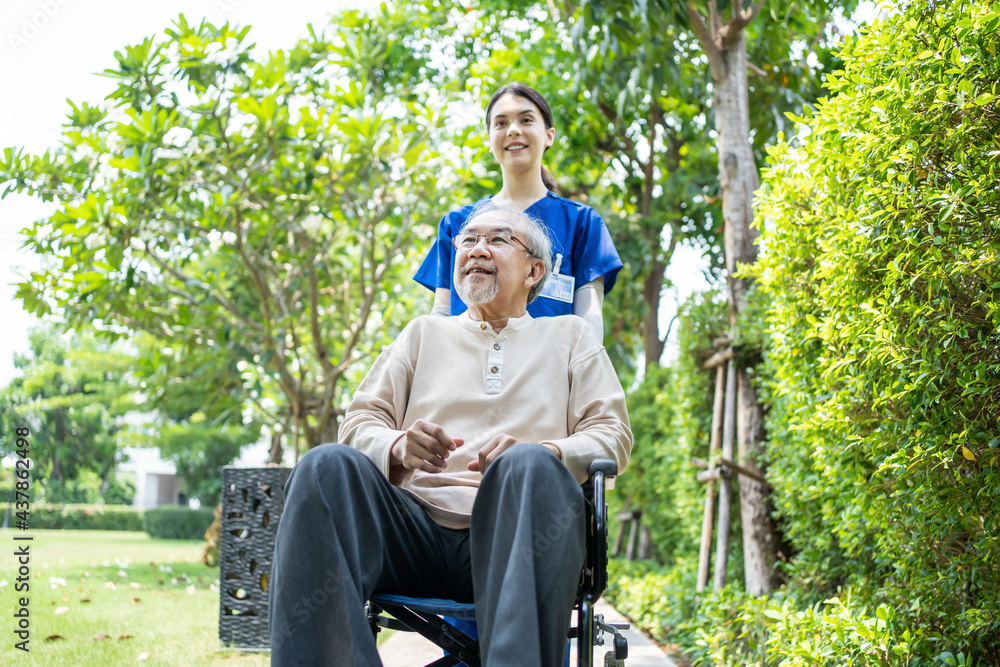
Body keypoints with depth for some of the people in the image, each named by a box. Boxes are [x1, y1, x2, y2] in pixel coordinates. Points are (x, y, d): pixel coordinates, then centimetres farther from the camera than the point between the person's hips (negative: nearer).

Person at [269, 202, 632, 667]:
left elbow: (612, 435, 13)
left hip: (511, 532, -1)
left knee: (532, 465, -36)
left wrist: (541, 455, -10)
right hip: (417, 528, 2)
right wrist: (399, 448, -6)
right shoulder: (424, 333, 29)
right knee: (327, 467, -28)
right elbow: (360, 421, 20)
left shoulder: (569, 337, 25)